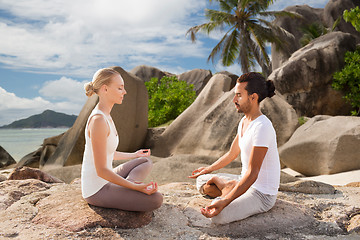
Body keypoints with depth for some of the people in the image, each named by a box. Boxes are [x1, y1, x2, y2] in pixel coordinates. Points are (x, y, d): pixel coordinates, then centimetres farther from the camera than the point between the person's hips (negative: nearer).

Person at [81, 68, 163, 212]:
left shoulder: (105, 115, 7)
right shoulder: (98, 120, -24)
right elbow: (101, 170, -23)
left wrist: (133, 155, 30)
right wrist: (136, 187, -22)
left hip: (102, 182, 10)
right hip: (97, 191, -10)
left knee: (146, 162, 19)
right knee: (156, 199, -18)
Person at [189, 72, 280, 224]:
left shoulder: (262, 127, -26)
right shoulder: (244, 121, 4)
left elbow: (251, 174, -29)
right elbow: (231, 154, 17)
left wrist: (224, 202, -34)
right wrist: (207, 170, 24)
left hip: (262, 195, -9)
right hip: (246, 183, 9)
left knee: (217, 216, -27)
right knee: (202, 181, 12)